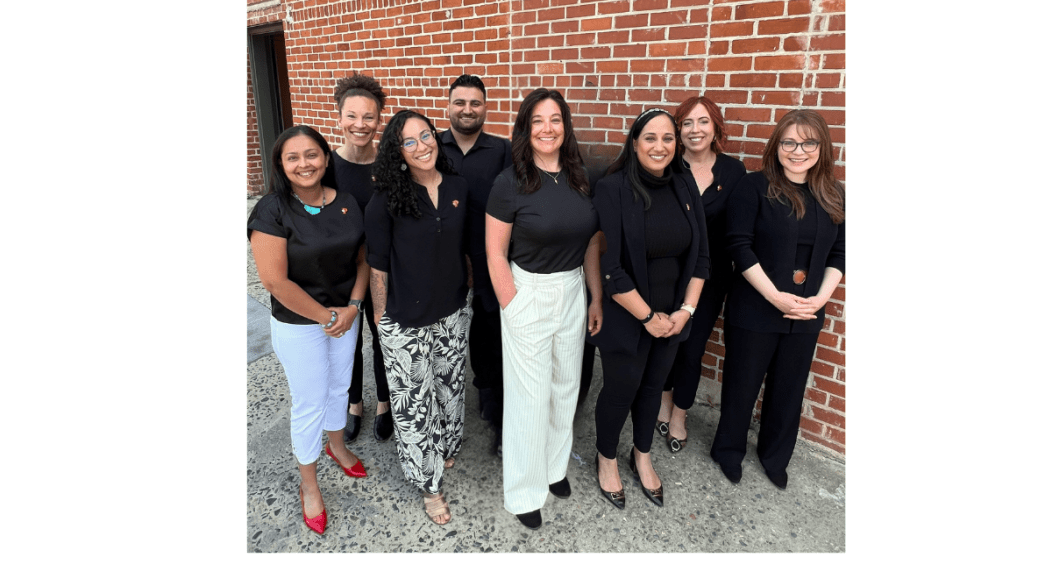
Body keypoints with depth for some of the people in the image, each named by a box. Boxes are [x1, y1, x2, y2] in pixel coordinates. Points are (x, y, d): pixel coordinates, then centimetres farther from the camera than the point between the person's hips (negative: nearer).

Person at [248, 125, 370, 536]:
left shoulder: (346, 203, -4)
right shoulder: (272, 211, -19)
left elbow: (362, 259, 1)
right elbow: (275, 280, -22)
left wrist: (352, 307, -12)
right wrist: (325, 316, -17)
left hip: (346, 315, 5)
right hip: (297, 323, -4)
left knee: (340, 386, 22)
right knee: (309, 404, 8)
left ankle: (337, 445, 51)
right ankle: (308, 485, 31)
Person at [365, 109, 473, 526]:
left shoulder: (458, 188, -1)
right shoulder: (386, 201, -14)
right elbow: (378, 266, -9)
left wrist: (468, 294, 12)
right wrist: (381, 319, -5)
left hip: (454, 314, 5)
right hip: (406, 323, -4)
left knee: (450, 386, 22)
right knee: (413, 401, 8)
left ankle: (446, 448, 49)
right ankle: (429, 484, 27)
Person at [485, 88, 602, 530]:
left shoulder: (580, 178, 3)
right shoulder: (510, 182, -11)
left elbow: (591, 244, 8)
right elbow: (495, 252, -10)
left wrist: (596, 299, 7)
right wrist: (512, 308, -12)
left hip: (574, 292, 5)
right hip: (527, 294, -5)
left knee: (566, 385, 17)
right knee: (530, 395, 4)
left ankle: (555, 466, 41)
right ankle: (524, 491, 25)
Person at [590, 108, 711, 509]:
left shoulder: (685, 186, 0)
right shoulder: (613, 189, -16)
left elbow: (701, 254, 5)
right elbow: (609, 266, -20)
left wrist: (686, 310, -4)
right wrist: (648, 317, -14)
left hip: (673, 317, 5)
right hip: (626, 318, -5)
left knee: (653, 385, 19)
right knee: (621, 389, 10)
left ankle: (642, 457, 43)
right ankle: (606, 460, 37)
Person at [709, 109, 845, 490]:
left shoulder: (834, 196, 5)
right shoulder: (755, 186, -9)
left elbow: (838, 254, 9)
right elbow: (739, 245, -15)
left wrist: (821, 298, -7)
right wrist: (775, 296, -18)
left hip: (806, 315, 4)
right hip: (754, 311, -4)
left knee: (789, 390, 17)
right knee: (742, 385, 10)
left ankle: (775, 457, 39)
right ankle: (728, 450, 34)